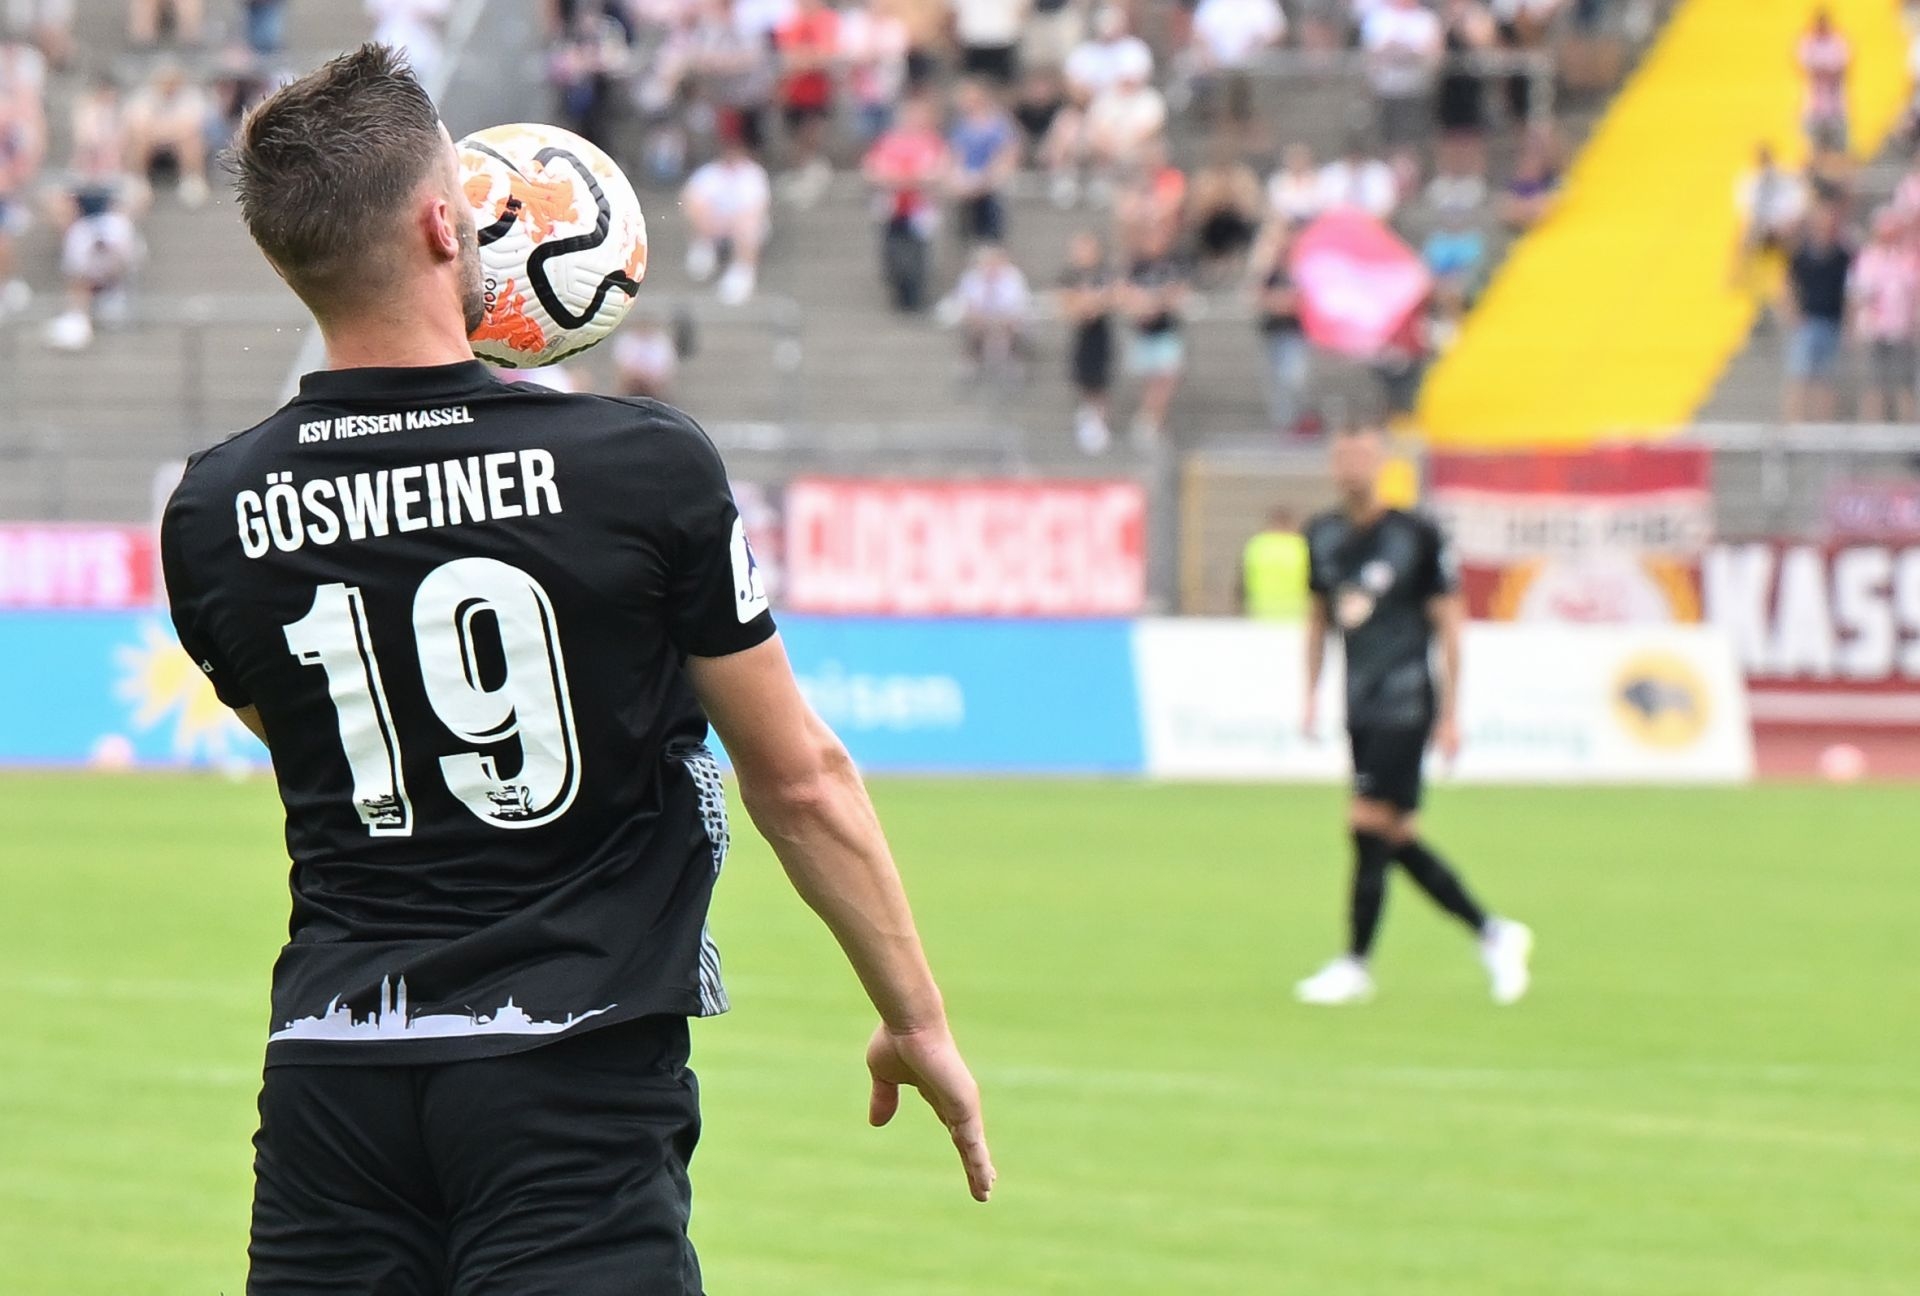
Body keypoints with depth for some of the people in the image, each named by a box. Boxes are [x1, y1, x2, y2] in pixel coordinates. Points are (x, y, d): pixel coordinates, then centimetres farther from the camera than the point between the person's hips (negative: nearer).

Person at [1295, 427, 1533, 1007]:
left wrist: (1450, 715, -7)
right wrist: (1310, 695, 15)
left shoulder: (1417, 536, -7)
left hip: (1406, 705, -6)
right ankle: (1493, 934, 19)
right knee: (1397, 840, 6)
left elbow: (1447, 624, -4)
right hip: (1359, 708, 6)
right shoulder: (1324, 535, 10)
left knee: (1369, 828, -11)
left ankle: (1355, 965, -4)